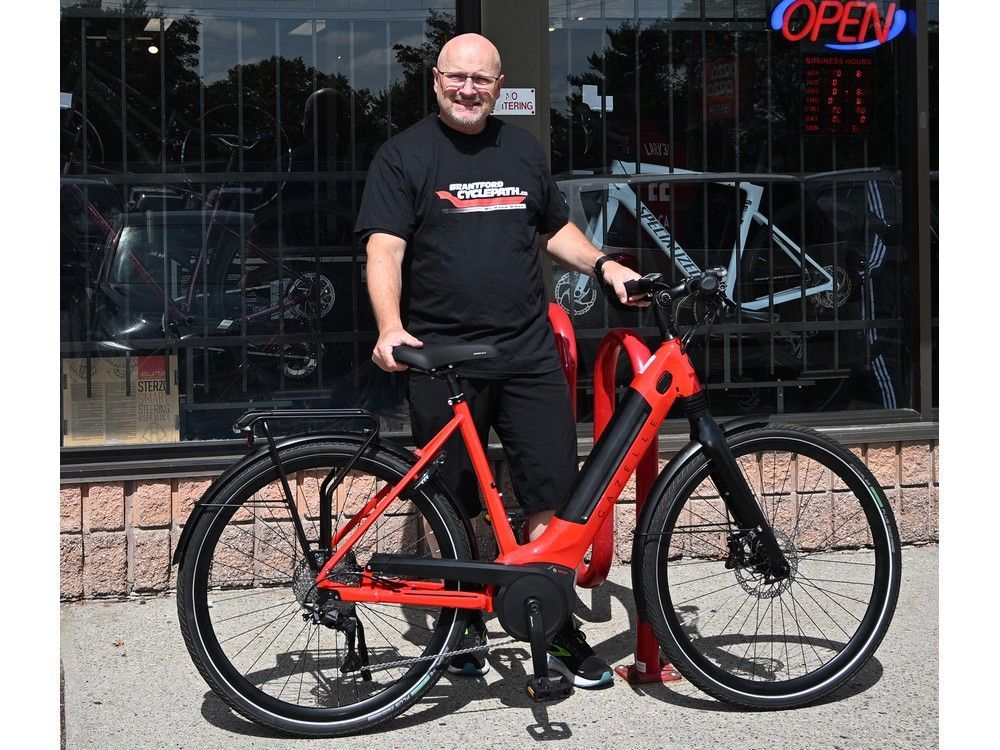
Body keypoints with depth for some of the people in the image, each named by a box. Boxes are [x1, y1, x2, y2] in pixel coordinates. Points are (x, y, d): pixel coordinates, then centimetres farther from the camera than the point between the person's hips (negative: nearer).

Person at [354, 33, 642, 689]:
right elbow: (385, 248, -9)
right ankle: (463, 622, 21)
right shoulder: (404, 157, 1)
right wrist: (391, 327, -25)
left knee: (554, 490, 1)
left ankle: (557, 627, 13)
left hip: (528, 352, 4)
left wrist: (605, 265, 9)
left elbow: (555, 229, 26)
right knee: (453, 500, 4)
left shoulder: (524, 151, 16)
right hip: (442, 358, -3)